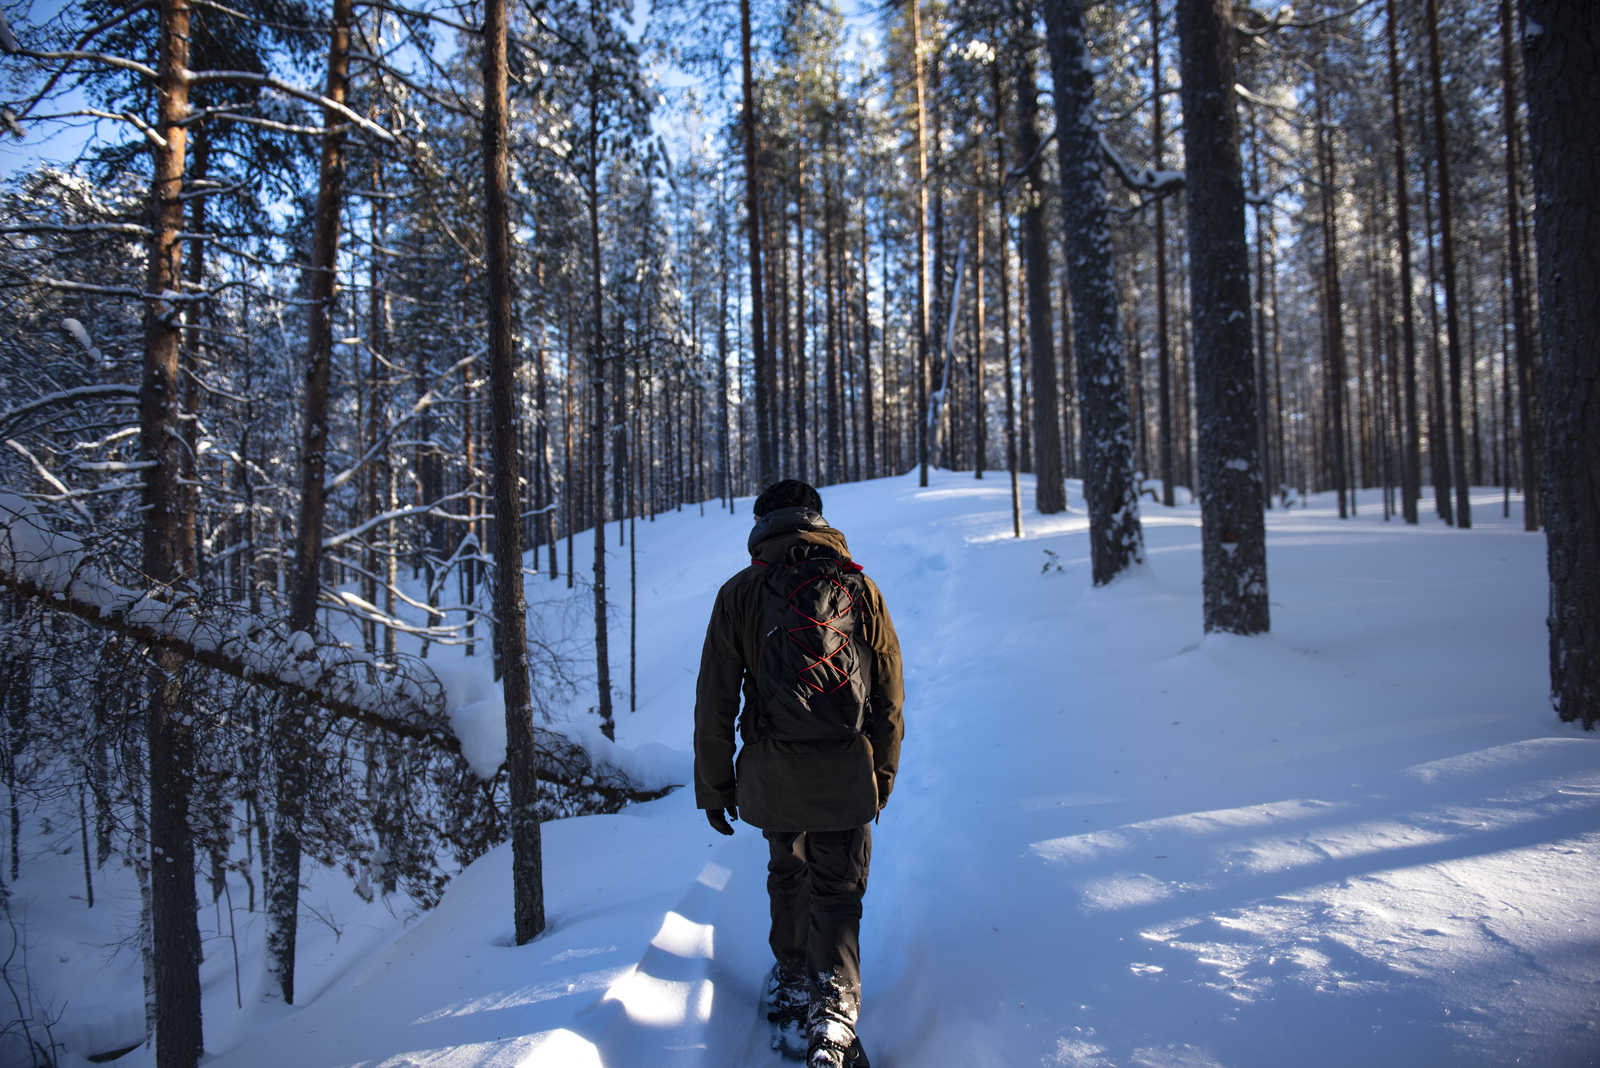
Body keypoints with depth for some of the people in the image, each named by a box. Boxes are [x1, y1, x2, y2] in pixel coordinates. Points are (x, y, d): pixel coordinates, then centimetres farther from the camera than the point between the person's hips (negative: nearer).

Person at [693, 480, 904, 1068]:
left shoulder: (740, 593, -1)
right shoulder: (862, 588, 2)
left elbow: (714, 699, 0)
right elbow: (890, 696, 5)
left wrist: (714, 787, 8)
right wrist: (882, 776, 15)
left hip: (772, 771, 1)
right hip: (847, 773, 0)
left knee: (787, 871, 25)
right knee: (838, 888, 11)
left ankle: (792, 980, 40)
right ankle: (833, 1006, -4)